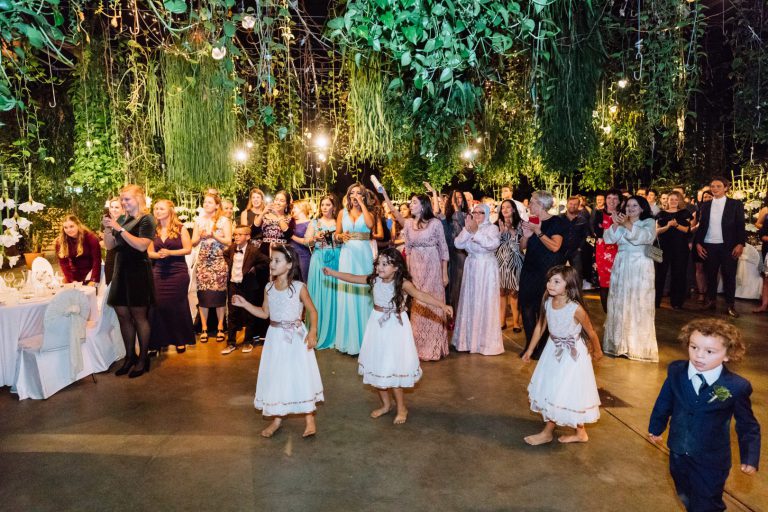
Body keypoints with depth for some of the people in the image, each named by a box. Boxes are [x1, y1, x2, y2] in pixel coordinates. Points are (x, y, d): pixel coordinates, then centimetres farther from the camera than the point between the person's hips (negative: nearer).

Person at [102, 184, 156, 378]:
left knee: (139, 315, -1)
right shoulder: (121, 219, 12)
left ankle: (143, 359, 9)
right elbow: (109, 246, 11)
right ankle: (130, 357, 19)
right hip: (121, 270, 6)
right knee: (122, 315, 8)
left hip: (138, 271, -6)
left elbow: (142, 245, -19)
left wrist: (120, 229, -20)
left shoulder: (146, 219, -6)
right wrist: (107, 229, -5)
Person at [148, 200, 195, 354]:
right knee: (158, 306, -2)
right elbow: (149, 252, 9)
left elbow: (188, 249, -7)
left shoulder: (180, 228, -3)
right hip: (159, 273, 3)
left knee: (177, 306, 3)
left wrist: (169, 253, -16)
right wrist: (158, 255, -12)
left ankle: (180, 340, 16)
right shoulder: (154, 230, 8)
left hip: (178, 272, -3)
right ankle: (160, 340, 10)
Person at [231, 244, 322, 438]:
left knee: (301, 375, 0)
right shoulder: (269, 288, 2)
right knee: (275, 376, 11)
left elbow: (312, 311, -7)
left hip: (296, 336, -5)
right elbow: (265, 313, 9)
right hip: (275, 337, 5)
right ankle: (277, 418, 27)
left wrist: (313, 331, -19)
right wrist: (245, 304, 0)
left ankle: (309, 419, 14)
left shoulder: (299, 287, -12)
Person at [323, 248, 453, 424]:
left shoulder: (402, 283, -21)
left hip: (395, 327, -6)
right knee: (377, 365, 13)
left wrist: (442, 305, -50)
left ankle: (401, 408, 18)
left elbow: (419, 294, -35)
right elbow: (352, 278, 8)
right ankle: (386, 404, 32)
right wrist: (332, 273, 13)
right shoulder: (374, 279, -4)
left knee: (392, 368, -3)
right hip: (377, 325, 6)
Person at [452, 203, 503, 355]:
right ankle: (469, 338, 20)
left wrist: (476, 232, -23)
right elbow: (458, 244, -3)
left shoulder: (492, 228, -5)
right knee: (470, 303, 9)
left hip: (486, 270, -5)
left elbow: (492, 243, -24)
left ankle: (486, 341, 7)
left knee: (485, 304, -2)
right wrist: (467, 230, -14)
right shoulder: (469, 228, 10)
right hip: (471, 268, 5)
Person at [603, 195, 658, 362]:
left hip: (640, 268, -4)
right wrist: (615, 224, -11)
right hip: (621, 267, 4)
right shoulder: (621, 223, 14)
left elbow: (645, 237, -17)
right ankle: (619, 343, 14)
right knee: (619, 304, 5)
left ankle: (638, 345, 6)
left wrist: (627, 224, -21)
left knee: (638, 306, -2)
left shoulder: (649, 222, 3)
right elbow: (608, 239, 1)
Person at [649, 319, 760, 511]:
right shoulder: (676, 371, -13)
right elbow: (664, 402, 3)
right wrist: (656, 427, 14)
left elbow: (748, 426, -6)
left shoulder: (737, 387, -20)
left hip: (711, 461, -3)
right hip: (678, 453, 4)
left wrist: (750, 458, -10)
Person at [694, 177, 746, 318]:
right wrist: (698, 243, 1)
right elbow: (701, 225, 9)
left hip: (728, 246, -2)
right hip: (708, 246, 3)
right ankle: (711, 301, 21)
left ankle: (730, 305, 9)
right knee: (710, 275, 9)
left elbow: (740, 225, -2)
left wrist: (740, 244, -11)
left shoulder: (736, 204, 1)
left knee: (729, 276, 2)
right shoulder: (705, 205, 9)